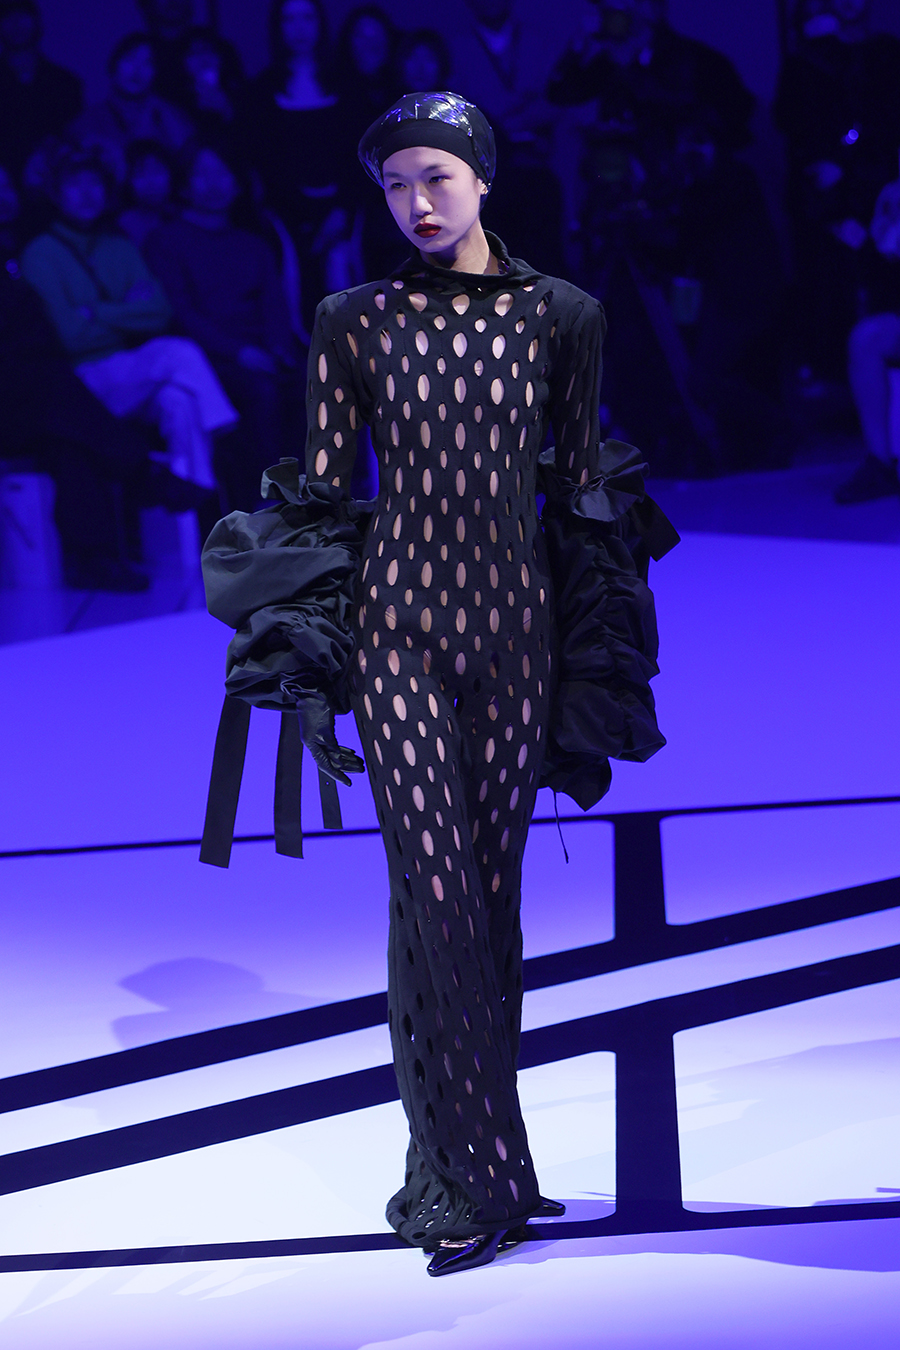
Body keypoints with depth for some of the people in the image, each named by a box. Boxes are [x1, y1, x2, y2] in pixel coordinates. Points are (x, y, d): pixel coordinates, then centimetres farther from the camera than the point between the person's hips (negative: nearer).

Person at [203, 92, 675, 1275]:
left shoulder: (558, 318, 3)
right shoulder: (355, 324, 1)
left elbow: (586, 490, 8)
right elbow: (320, 500, 3)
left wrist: (596, 668, 5)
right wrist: (309, 673, -3)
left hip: (515, 628, 2)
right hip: (397, 627, -1)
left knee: (494, 898, 4)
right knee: (434, 895, -10)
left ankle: (460, 1165, 16)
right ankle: (475, 1176, -2)